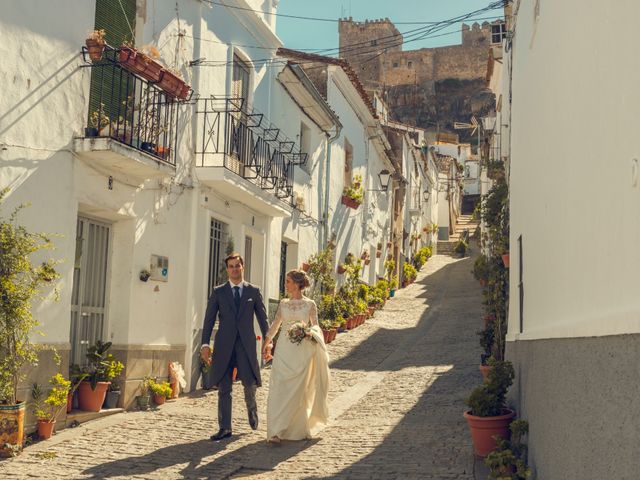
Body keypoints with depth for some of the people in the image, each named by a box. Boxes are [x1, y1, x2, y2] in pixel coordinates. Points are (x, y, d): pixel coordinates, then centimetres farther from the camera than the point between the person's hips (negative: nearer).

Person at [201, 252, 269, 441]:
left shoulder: (253, 291, 7)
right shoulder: (218, 292, 7)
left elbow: (263, 318, 8)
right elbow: (209, 319, 4)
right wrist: (205, 344, -3)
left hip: (246, 344, 0)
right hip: (224, 345, 0)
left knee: (250, 383, -1)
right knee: (224, 388, 2)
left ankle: (251, 408, 32)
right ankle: (225, 428, 8)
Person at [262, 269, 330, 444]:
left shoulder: (310, 304, 0)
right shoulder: (283, 303, 9)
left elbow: (315, 325, 2)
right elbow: (275, 324, 17)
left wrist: (311, 332, -19)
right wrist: (266, 343, 19)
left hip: (302, 351, -2)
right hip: (283, 351, 2)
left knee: (298, 390, 3)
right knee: (278, 388, -7)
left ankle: (298, 429, 19)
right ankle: (276, 431, -8)